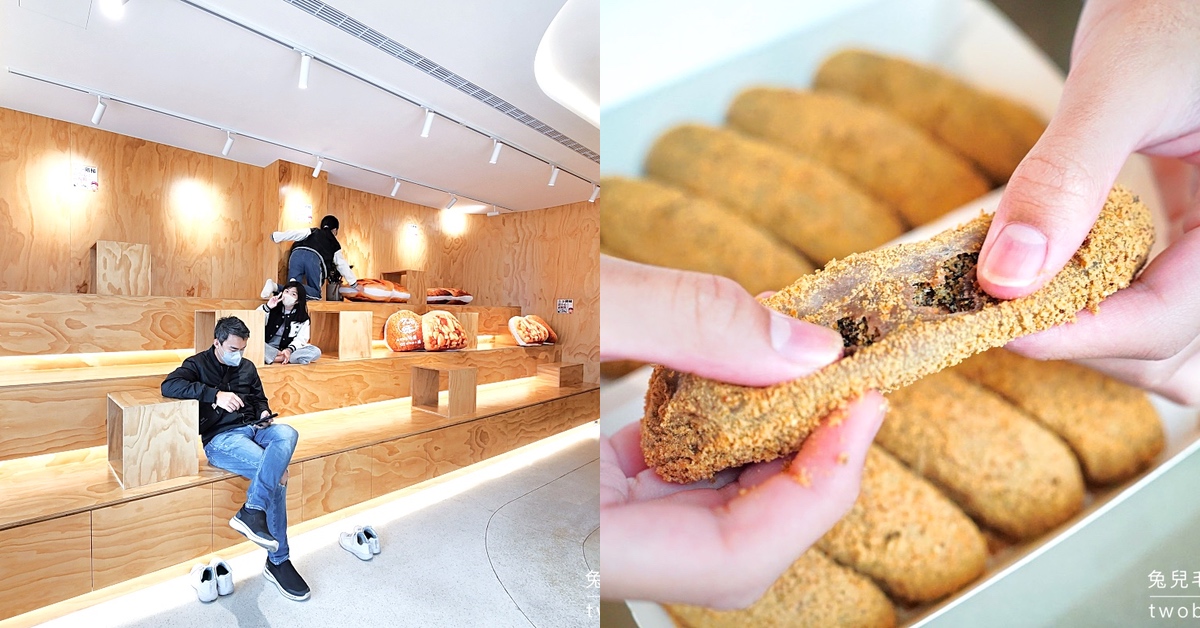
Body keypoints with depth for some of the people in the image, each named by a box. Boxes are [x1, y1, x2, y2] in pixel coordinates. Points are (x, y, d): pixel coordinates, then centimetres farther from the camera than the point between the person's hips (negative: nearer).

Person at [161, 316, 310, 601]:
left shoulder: (247, 367, 20)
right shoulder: (198, 364, 4)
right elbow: (169, 386, -16)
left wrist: (264, 413, 6)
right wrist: (215, 394, -26)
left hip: (254, 429, 5)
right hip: (221, 438, -4)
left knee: (287, 434, -34)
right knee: (277, 473, -29)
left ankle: (252, 511, -37)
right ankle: (278, 561, -23)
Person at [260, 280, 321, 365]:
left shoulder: (303, 318, 3)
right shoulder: (271, 309, 2)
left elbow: (301, 339, -5)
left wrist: (289, 350, -24)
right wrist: (267, 307, -20)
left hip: (288, 350, 1)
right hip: (268, 348, -1)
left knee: (316, 352, -24)